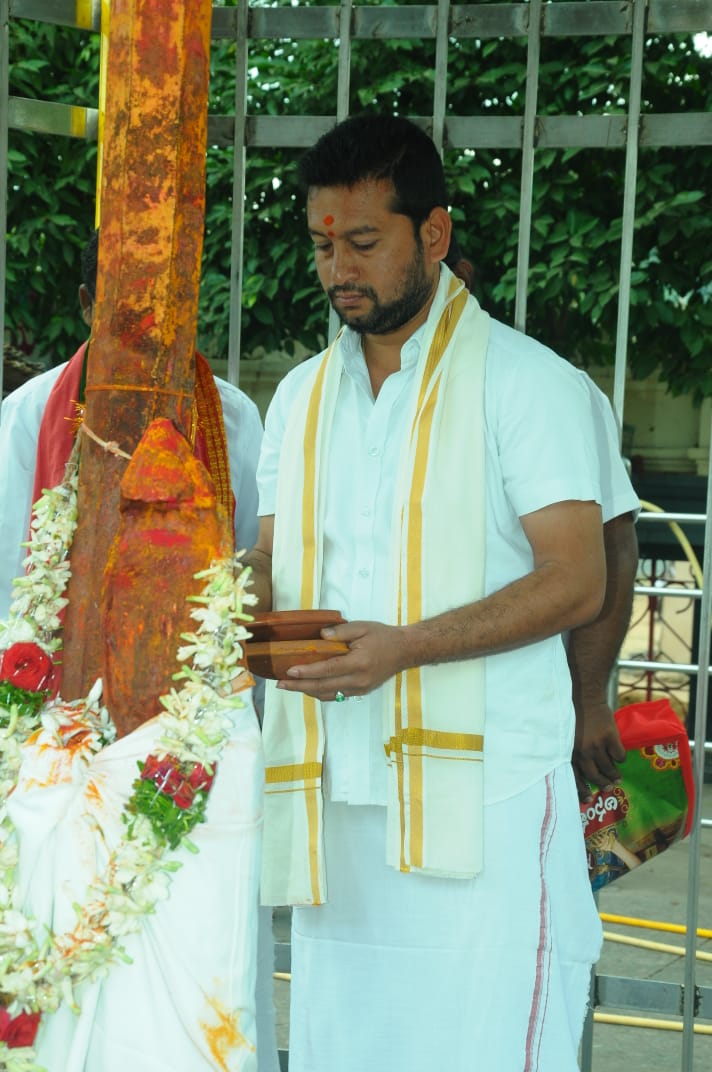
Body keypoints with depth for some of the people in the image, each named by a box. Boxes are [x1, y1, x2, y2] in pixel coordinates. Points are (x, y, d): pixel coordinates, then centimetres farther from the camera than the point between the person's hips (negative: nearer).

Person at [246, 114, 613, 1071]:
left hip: (485, 792, -5)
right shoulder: (302, 397, 19)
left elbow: (577, 581, -8)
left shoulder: (525, 381, -1)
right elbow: (271, 561, 20)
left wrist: (403, 648, -19)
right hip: (336, 794, 5)